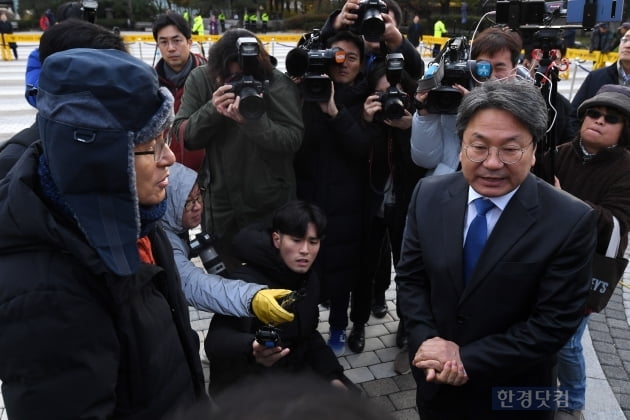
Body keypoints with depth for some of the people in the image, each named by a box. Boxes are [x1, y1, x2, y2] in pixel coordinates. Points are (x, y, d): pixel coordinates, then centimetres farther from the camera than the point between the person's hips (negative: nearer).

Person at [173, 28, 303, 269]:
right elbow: (183, 136, -7)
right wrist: (212, 110, -25)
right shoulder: (200, 80, -6)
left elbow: (293, 140, -19)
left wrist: (253, 120, -34)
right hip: (219, 199, 3)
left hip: (270, 202, -2)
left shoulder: (277, 84, -15)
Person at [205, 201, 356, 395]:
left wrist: (332, 374, 0)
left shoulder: (309, 280, 0)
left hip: (293, 371, 7)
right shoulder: (245, 282, -24)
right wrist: (251, 349, -59)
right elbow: (217, 340, -38)